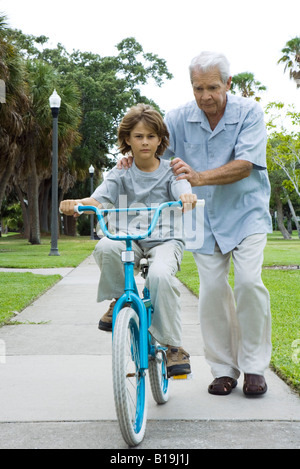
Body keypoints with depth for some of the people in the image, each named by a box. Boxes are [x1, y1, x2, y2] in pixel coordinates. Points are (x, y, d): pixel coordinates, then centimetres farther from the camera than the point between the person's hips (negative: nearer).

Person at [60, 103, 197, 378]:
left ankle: (173, 346, -19)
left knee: (160, 275, -34)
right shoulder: (121, 175, 8)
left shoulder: (169, 172, 5)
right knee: (106, 247, -34)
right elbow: (99, 199, -8)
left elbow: (183, 191, -16)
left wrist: (188, 198, -42)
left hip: (165, 239, -1)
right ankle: (119, 301, -7)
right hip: (129, 238, 2)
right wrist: (76, 204, -31)